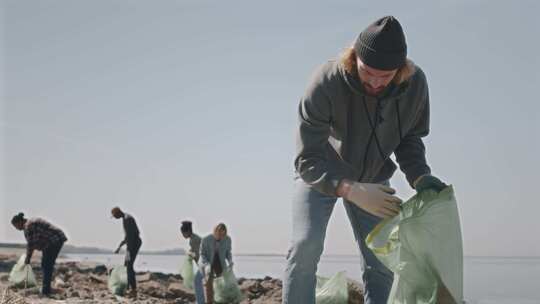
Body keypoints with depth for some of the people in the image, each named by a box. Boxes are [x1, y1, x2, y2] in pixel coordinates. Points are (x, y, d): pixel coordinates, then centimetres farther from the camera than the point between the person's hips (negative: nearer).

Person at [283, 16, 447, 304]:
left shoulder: (416, 83, -23)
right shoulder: (327, 83, -35)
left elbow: (410, 138, -4)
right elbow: (307, 160, -34)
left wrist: (419, 177, -24)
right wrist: (353, 191, -49)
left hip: (372, 180, 4)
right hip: (321, 174, -3)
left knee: (381, 262, -1)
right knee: (306, 245, -22)